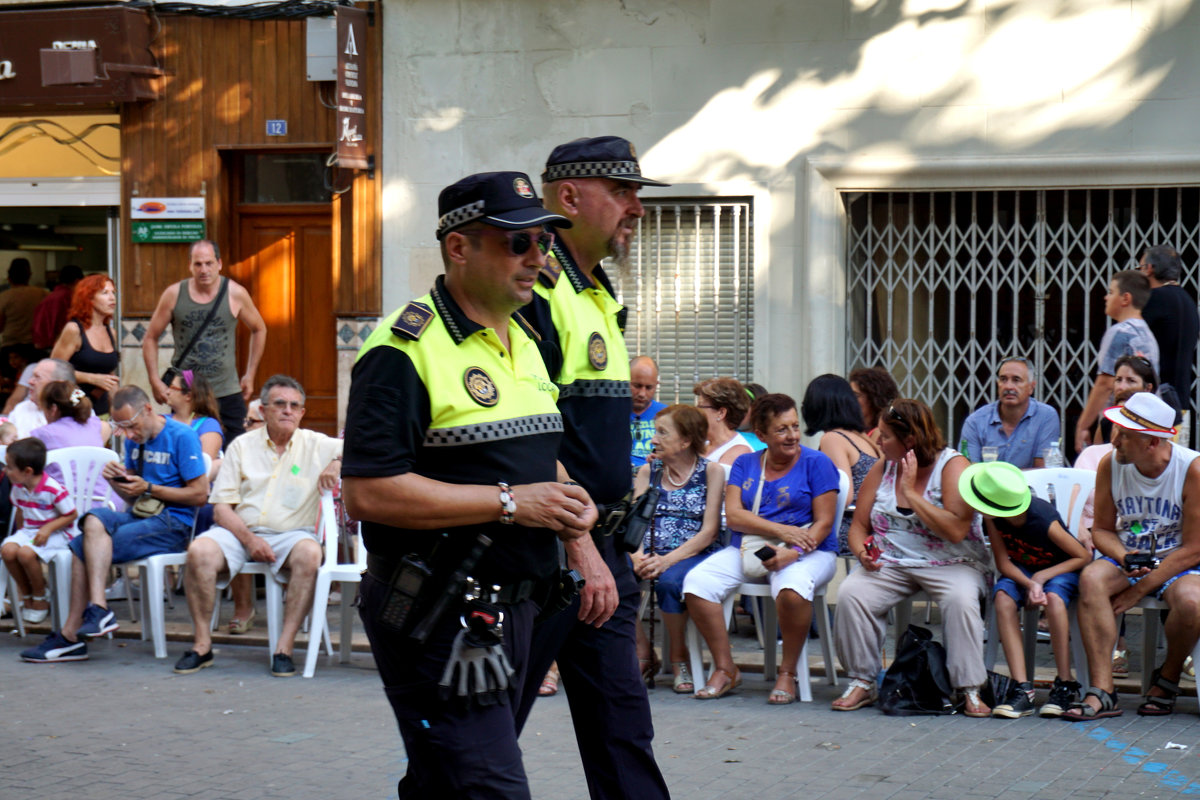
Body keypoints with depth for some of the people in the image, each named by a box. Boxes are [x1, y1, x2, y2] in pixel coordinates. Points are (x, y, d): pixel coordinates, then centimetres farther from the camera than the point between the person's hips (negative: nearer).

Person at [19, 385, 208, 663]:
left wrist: (149, 489, -12)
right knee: (94, 520, -24)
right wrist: (116, 480, -2)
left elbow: (200, 494, -10)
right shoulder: (135, 439, 15)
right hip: (139, 515, 7)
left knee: (85, 548, -22)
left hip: (173, 523, -7)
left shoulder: (181, 437, -8)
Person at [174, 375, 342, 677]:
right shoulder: (242, 446, 12)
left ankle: (284, 648, -30)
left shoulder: (316, 445, 10)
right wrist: (249, 539, -12)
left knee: (309, 553, -35)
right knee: (199, 551, -30)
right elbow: (221, 507, 5)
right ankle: (202, 644, -17)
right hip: (239, 530, 1)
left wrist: (339, 462, -16)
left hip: (290, 534, -1)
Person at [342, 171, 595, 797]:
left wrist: (567, 502, 5)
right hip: (439, 615, -9)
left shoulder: (524, 344, 16)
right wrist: (511, 502, -20)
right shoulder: (405, 351, -14)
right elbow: (367, 492, -22)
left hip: (513, 604, 9)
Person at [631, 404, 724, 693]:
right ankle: (643, 654, -11)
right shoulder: (648, 471, 17)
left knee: (669, 579, -38)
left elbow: (708, 531, -6)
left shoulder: (711, 471, 3)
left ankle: (680, 659, -14)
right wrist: (639, 556, -14)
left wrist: (668, 560, -19)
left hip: (693, 555, -4)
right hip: (651, 555, 4)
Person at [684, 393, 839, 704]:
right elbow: (733, 515, 0)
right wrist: (780, 530, -15)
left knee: (792, 588, -39)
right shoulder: (745, 464, 13)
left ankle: (788, 674, -17)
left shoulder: (816, 463, 2)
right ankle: (725, 670, -7)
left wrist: (792, 553, -22)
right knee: (696, 582, -21)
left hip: (807, 551, -4)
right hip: (746, 549, 4)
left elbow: (824, 522, -5)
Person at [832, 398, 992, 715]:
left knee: (960, 598, -35)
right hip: (889, 563, 4)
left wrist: (910, 492, -18)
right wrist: (863, 552, -11)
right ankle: (862, 683, -10)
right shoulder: (882, 469, 7)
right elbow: (859, 525, 12)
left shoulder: (953, 466, -10)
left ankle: (970, 690, -24)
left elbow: (956, 531, -22)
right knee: (850, 593, -23)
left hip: (950, 563, -4)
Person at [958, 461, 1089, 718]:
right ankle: (1022, 688, -32)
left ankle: (1066, 686, -24)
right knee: (1003, 597, -29)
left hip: (1062, 569, -4)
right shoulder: (993, 517, -19)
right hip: (1023, 570, 4)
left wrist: (1042, 576, -26)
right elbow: (1003, 562, -14)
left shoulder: (1043, 520, -31)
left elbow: (1084, 556, -19)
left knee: (1053, 597, -37)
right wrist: (1029, 583, -33)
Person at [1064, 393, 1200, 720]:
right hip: (1127, 560, 3)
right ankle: (1102, 691, -32)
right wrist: (1122, 557, -19)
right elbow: (1102, 529, 6)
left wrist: (1139, 591, -19)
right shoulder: (1110, 465, -6)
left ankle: (1168, 678, -3)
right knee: (1091, 579, -29)